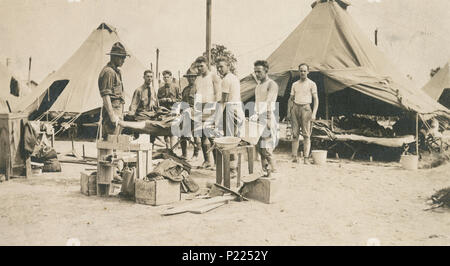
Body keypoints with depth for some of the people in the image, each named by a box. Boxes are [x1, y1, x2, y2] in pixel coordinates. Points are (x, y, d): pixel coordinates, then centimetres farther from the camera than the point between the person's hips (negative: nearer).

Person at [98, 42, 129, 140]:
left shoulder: (116, 71, 18)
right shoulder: (108, 72, -14)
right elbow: (105, 96, -20)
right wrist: (112, 116, -25)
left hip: (118, 110, 10)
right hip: (112, 110, -10)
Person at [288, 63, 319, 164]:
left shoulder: (311, 84, 5)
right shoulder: (295, 84, 16)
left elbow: (316, 99, 0)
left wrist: (314, 113, -10)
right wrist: (289, 111, 9)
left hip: (305, 108, -3)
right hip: (295, 108, 4)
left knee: (306, 134, -7)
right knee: (295, 133, -1)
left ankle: (306, 158, -8)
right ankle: (294, 156, 0)